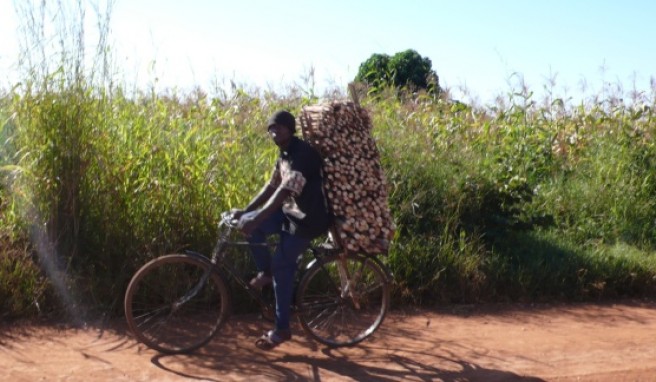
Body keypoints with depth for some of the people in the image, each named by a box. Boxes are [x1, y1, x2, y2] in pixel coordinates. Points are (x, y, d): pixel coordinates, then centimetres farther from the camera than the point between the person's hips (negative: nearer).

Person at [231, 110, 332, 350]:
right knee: (247, 222, -5)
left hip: (309, 218, -9)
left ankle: (282, 329, 5)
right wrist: (246, 211, 4)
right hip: (292, 212, 9)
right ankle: (266, 272, 12)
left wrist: (256, 219, -37)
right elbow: (272, 186, 13)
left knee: (282, 266, -8)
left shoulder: (303, 154, -23)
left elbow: (285, 191, -32)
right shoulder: (284, 155, 8)